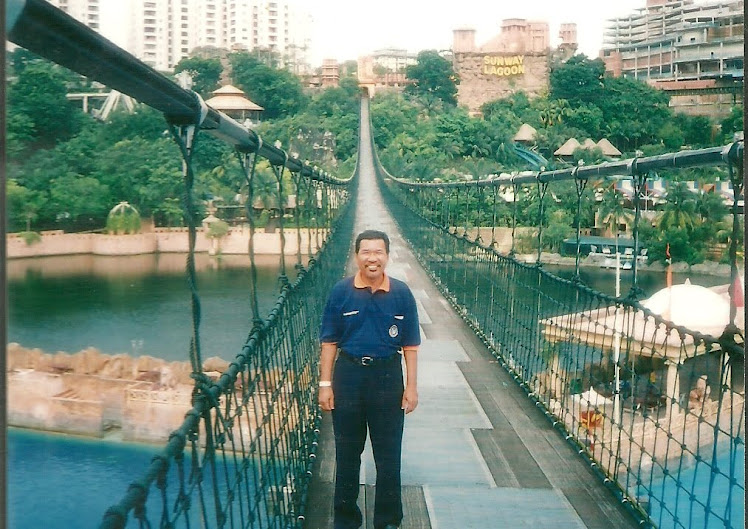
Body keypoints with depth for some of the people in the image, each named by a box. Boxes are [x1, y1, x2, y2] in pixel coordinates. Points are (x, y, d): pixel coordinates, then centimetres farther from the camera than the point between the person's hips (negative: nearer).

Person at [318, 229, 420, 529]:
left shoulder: (401, 294, -4)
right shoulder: (341, 292, -5)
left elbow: (410, 345, 0)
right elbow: (329, 342, -1)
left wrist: (411, 386, -2)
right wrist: (325, 384, -4)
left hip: (388, 376, 0)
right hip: (348, 374, 0)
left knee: (389, 454, 8)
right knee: (347, 452, 12)